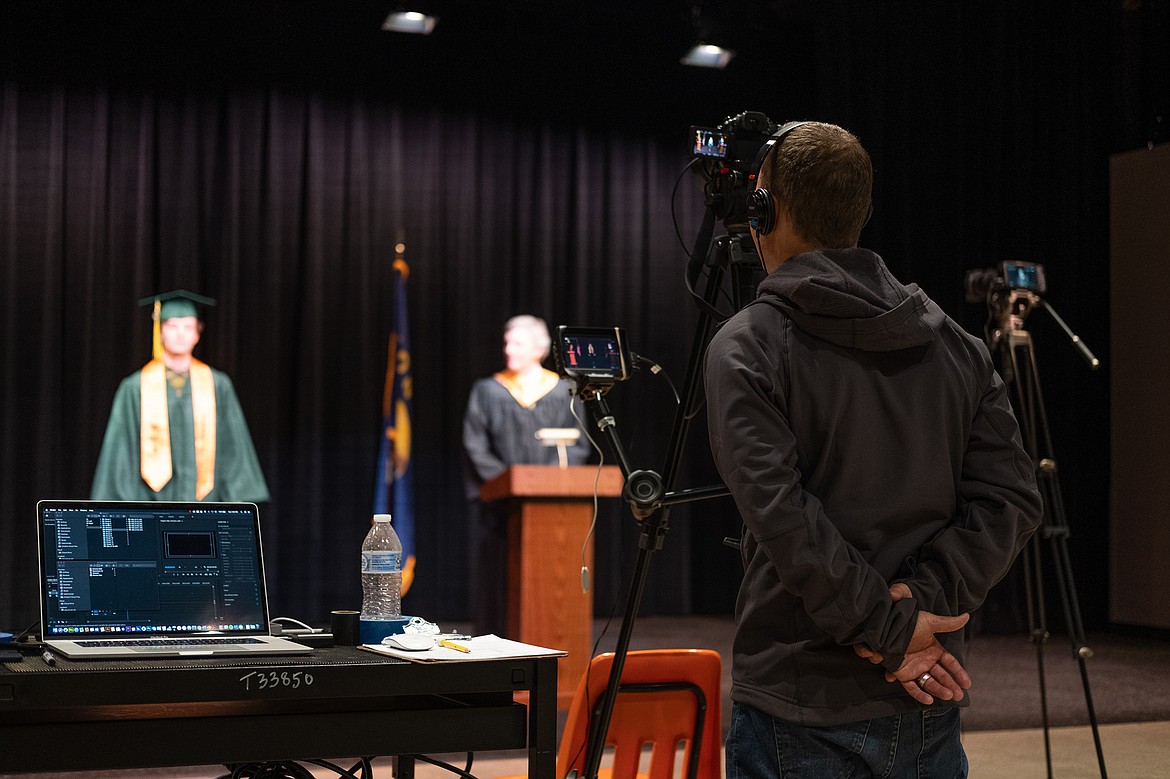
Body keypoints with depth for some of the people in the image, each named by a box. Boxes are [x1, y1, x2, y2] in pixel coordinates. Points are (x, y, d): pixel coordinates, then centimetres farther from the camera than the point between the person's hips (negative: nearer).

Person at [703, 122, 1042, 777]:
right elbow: (1011, 496, 0)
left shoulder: (746, 346, -8)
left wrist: (890, 628, -13)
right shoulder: (954, 342, 7)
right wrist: (922, 600, -8)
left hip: (802, 713, -4)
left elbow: (781, 512, -19)